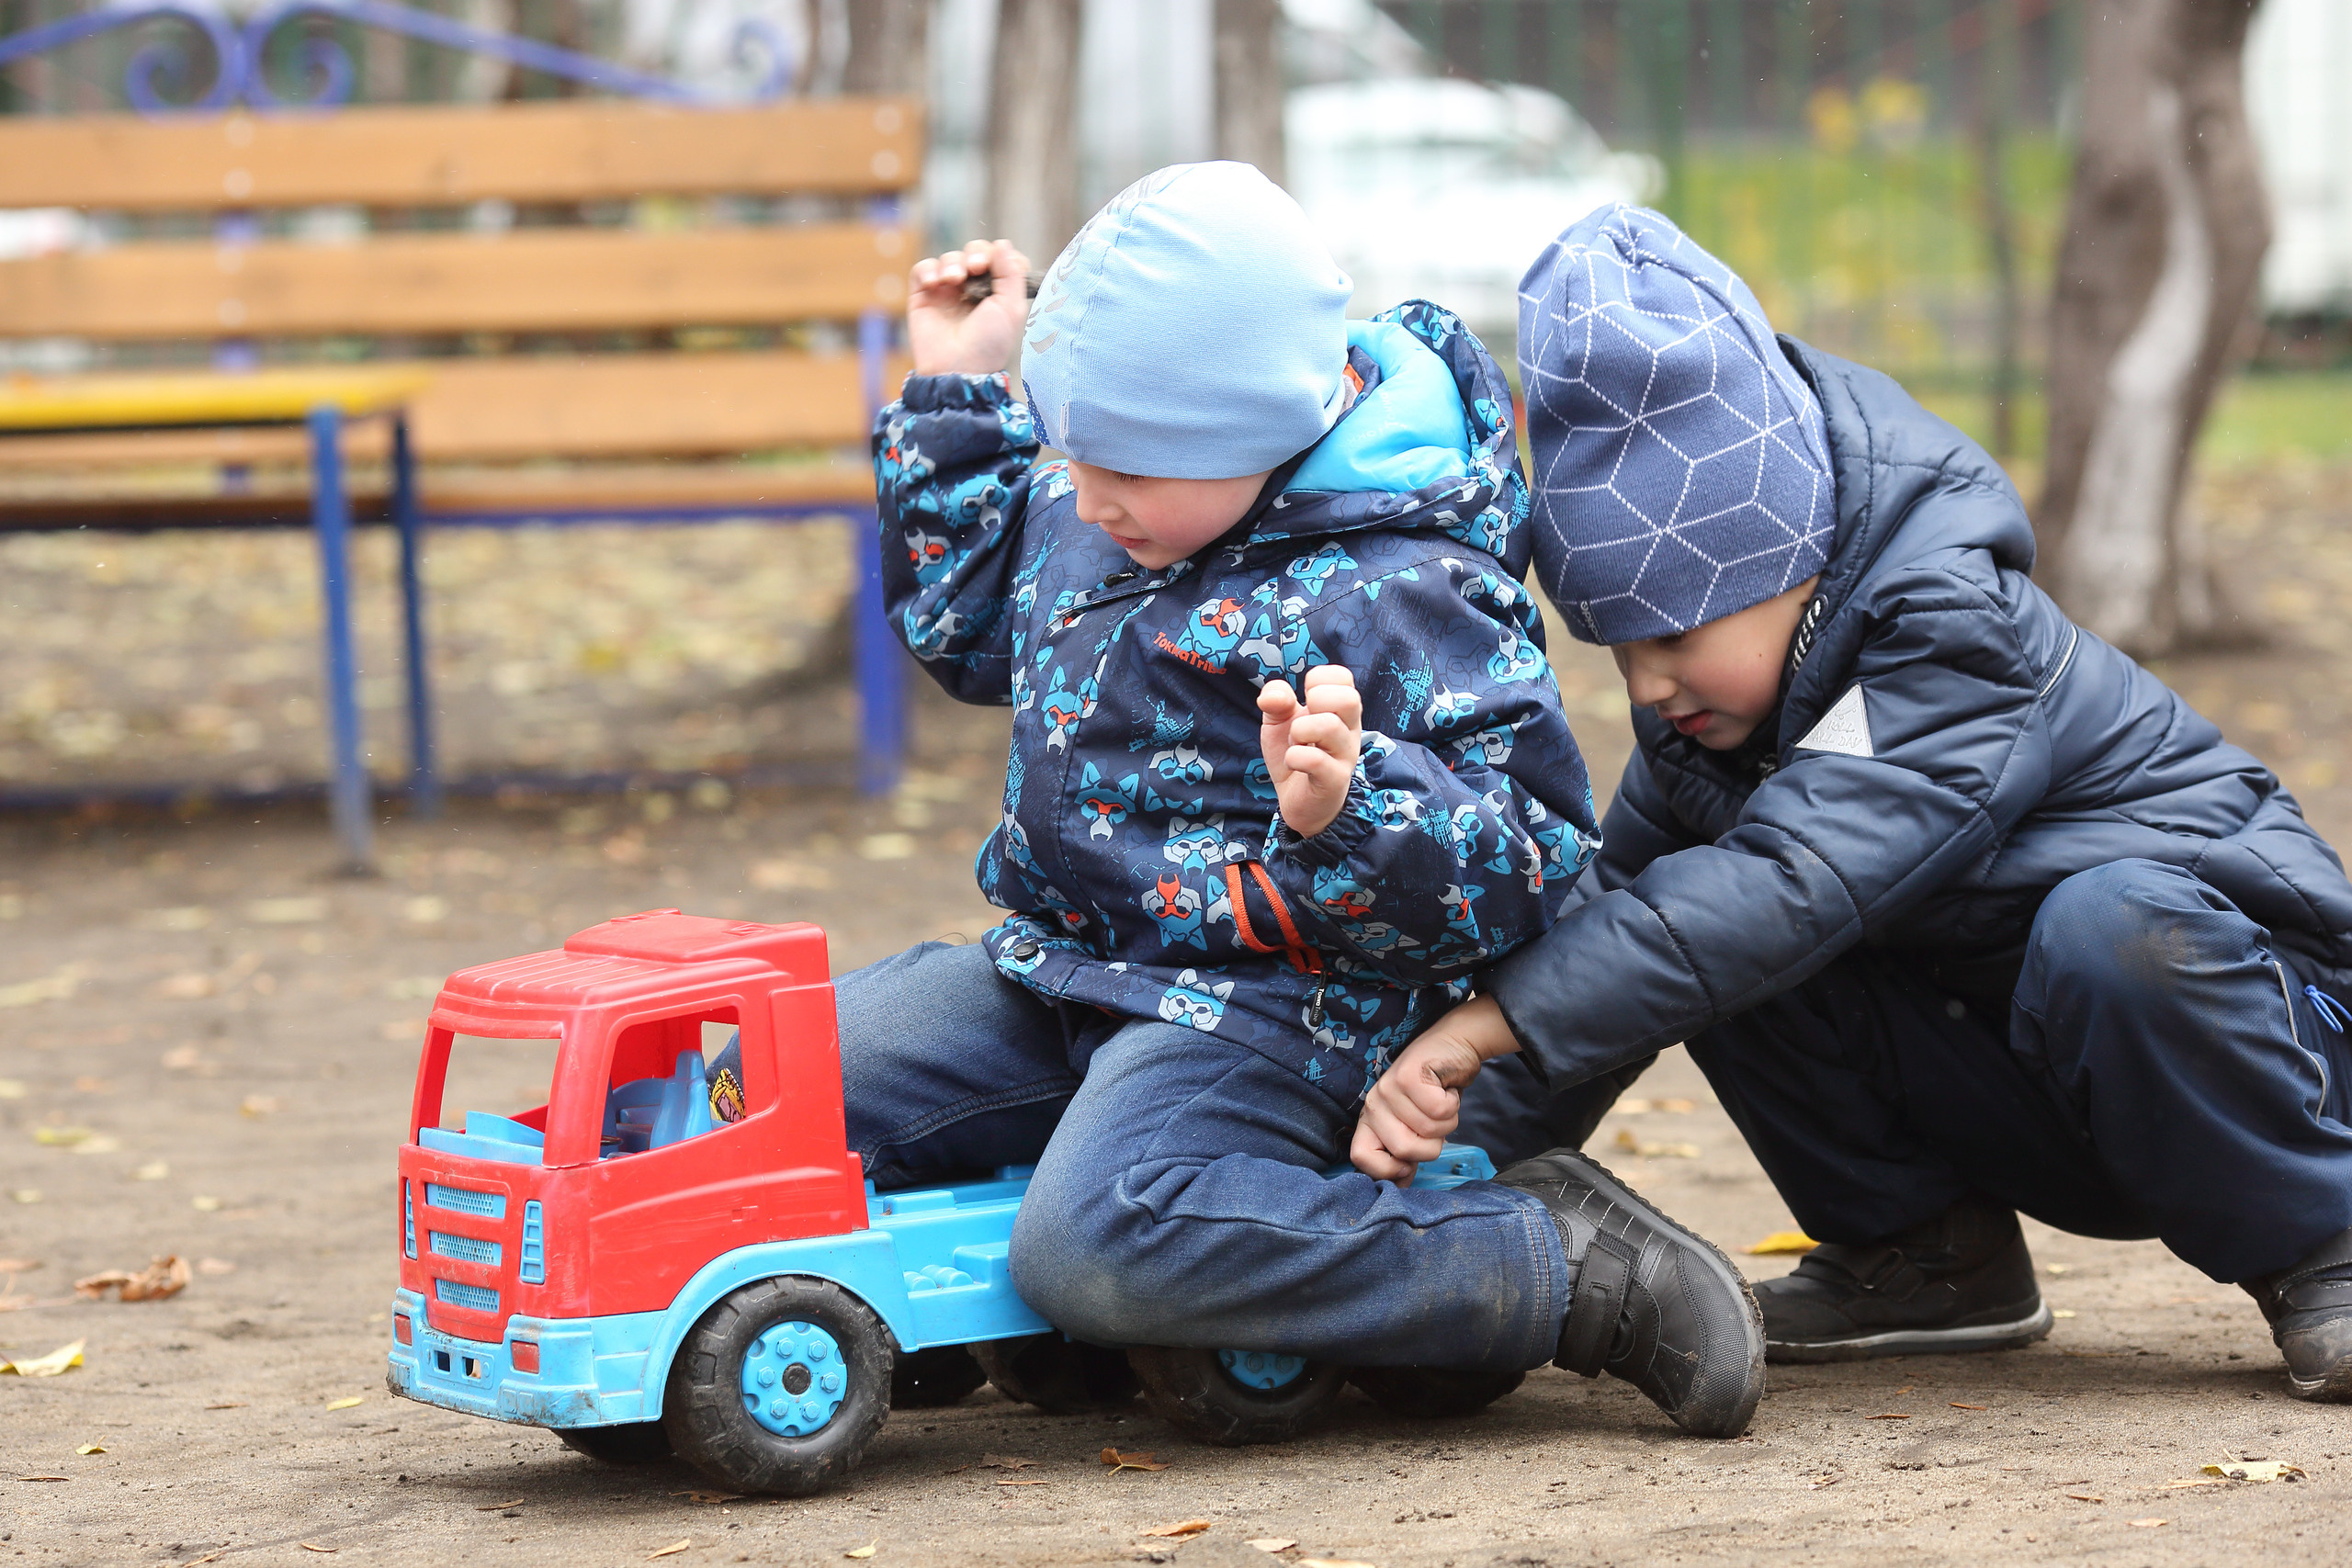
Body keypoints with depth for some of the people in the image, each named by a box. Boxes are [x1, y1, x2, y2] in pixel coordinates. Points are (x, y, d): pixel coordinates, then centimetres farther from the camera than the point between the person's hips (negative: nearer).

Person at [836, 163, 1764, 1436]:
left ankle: (1565, 1270, -21)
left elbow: (1531, 863, -19)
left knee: (1096, 1245, -35)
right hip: (1059, 968, 8)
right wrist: (957, 400, 14)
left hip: (1279, 1008, -8)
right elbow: (970, 630, 25)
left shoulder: (1402, 589, -19)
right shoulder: (1087, 507, 5)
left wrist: (1349, 808, -38)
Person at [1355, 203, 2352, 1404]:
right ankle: (1925, 1252, 4)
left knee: (2109, 926, -40)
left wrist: (1496, 1020, -43)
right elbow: (1618, 899, 3)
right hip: (2013, 1088, 7)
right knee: (1704, 934, -13)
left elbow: (1794, 885, -39)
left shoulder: (1956, 644, -27)